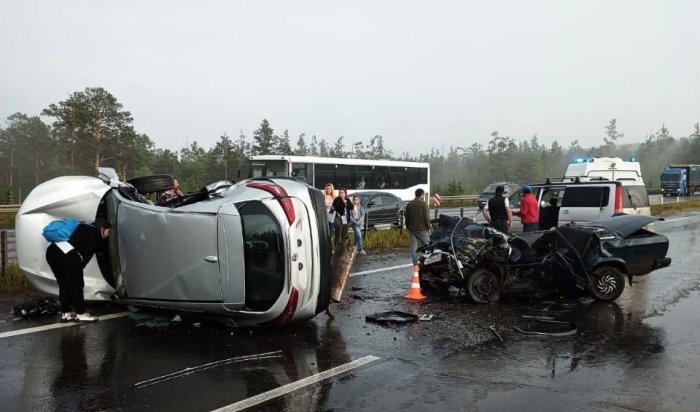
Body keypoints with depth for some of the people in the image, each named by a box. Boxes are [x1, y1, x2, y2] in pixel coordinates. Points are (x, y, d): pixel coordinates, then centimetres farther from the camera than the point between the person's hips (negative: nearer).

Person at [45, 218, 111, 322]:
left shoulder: (84, 228, 27)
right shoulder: (94, 233, 5)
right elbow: (87, 253, 3)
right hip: (67, 255, -9)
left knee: (64, 284, 19)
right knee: (76, 285, 4)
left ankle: (66, 312, 25)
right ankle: (81, 313, 10)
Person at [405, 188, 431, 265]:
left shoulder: (409, 204, 9)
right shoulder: (423, 203, -8)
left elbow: (407, 218, 13)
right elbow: (426, 217, -11)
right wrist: (428, 227, -2)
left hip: (412, 229, 5)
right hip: (422, 229, -5)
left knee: (413, 247, 5)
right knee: (426, 246, 5)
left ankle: (415, 264, 5)